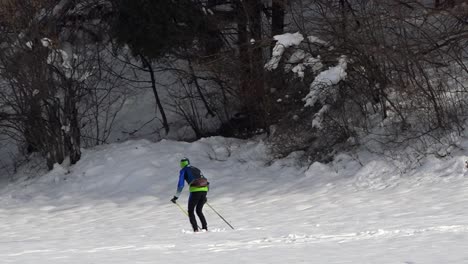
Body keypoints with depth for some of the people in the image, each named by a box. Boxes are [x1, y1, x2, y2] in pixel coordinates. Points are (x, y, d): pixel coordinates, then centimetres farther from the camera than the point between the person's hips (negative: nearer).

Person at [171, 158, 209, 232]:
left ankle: (195, 229, -8)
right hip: (204, 189, 6)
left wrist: (176, 197, 3)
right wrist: (204, 196, 39)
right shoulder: (196, 169, 28)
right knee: (199, 210, 21)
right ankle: (205, 228, 10)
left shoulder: (183, 170, 10)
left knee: (190, 211, 7)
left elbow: (181, 184, -2)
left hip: (195, 190, -6)